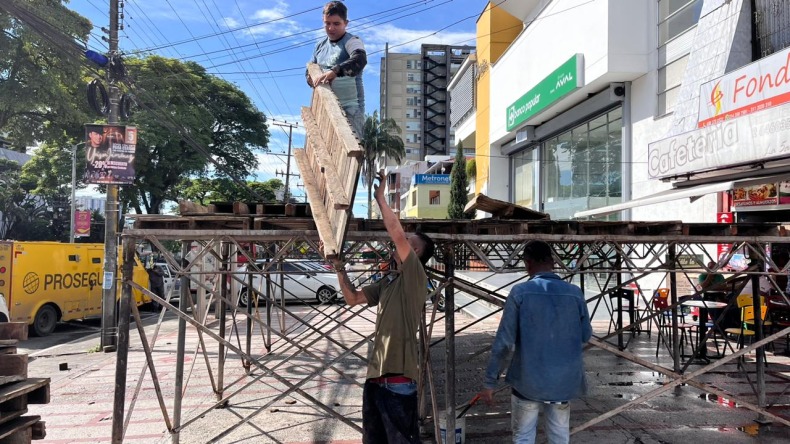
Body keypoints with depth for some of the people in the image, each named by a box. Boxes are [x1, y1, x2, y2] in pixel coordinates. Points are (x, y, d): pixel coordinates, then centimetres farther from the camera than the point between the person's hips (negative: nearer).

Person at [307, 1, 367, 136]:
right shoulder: (320, 45, 15)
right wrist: (314, 79, -5)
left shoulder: (351, 41, -7)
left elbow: (360, 60, -29)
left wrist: (335, 71, -45)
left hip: (350, 106, -7)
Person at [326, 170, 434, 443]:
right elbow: (353, 298, 19)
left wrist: (379, 196, -16)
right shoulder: (388, 281, 14)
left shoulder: (415, 276, -10)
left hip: (398, 376, -8)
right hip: (376, 372, 9)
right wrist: (340, 269, 8)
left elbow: (397, 234, -23)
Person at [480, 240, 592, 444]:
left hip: (528, 380, -2)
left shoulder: (520, 292, -11)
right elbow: (585, 336, 9)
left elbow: (503, 341, -12)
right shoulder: (575, 293, -3)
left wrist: (489, 382, -5)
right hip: (564, 380, 3)